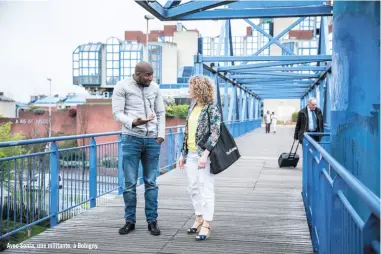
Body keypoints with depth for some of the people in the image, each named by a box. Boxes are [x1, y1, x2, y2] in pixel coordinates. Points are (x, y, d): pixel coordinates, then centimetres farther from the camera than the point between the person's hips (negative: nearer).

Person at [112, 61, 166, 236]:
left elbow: (161, 112, 13)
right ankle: (130, 221, 13)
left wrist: (161, 135, 1)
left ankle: (152, 221, 12)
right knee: (130, 183, 1)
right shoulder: (122, 86, -2)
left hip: (152, 139, 3)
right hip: (131, 138, -2)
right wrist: (133, 122, -24)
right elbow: (117, 113, -6)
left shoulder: (155, 88, 9)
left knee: (151, 182, 5)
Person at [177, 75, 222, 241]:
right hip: (191, 154, 8)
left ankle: (206, 225, 6)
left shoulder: (212, 109, -11)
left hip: (204, 155, -8)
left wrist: (205, 155, -24)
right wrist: (183, 154, 14)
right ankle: (199, 218, 27)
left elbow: (215, 134, -16)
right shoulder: (192, 107, 12)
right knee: (193, 188, 13)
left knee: (206, 189, -2)